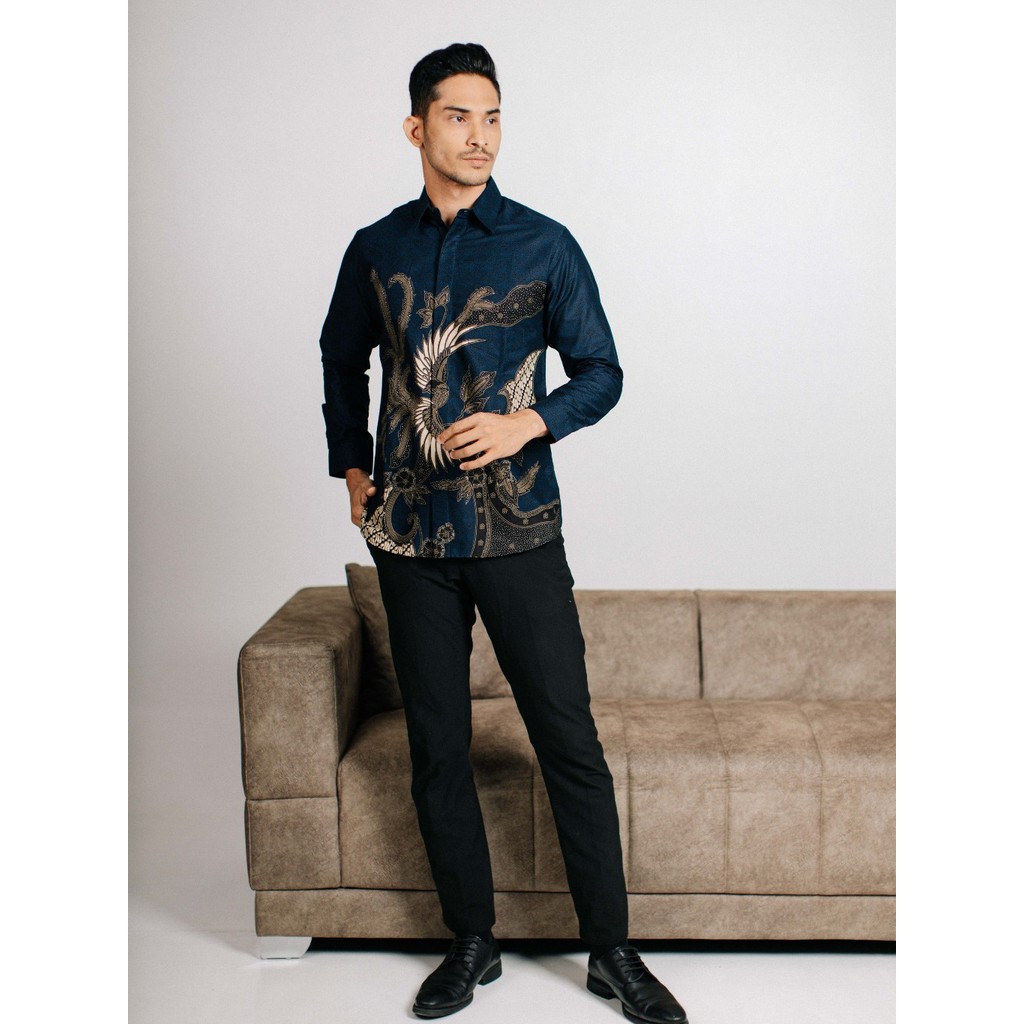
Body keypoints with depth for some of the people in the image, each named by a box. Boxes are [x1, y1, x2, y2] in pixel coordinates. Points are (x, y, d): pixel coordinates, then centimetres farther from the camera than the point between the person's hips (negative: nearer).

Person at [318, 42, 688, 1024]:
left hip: (518, 532, -2)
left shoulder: (543, 244, 0)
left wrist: (526, 424, -14)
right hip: (409, 536, 2)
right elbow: (341, 362, 22)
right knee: (436, 748, 9)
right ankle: (471, 943, 24)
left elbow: (601, 371, 2)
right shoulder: (375, 250, 7)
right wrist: (352, 468, 15)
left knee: (570, 742, 0)